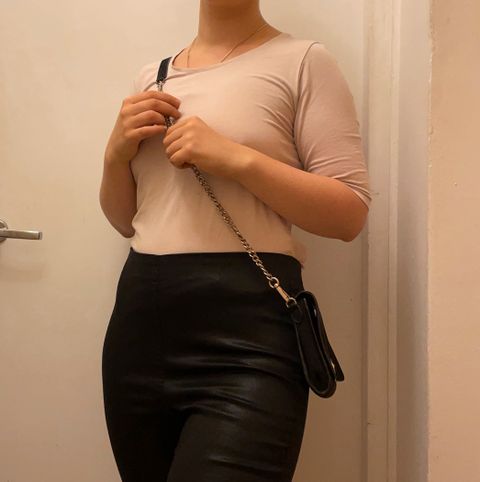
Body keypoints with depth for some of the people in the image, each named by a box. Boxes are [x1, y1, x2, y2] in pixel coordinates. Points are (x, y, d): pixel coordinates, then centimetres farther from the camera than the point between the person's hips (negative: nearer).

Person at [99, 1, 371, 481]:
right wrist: (116, 154, 0)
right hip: (139, 318, 5)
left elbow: (350, 214, -6)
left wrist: (238, 159, -16)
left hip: (248, 328, -5)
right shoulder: (151, 75, 15)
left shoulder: (303, 60, -1)